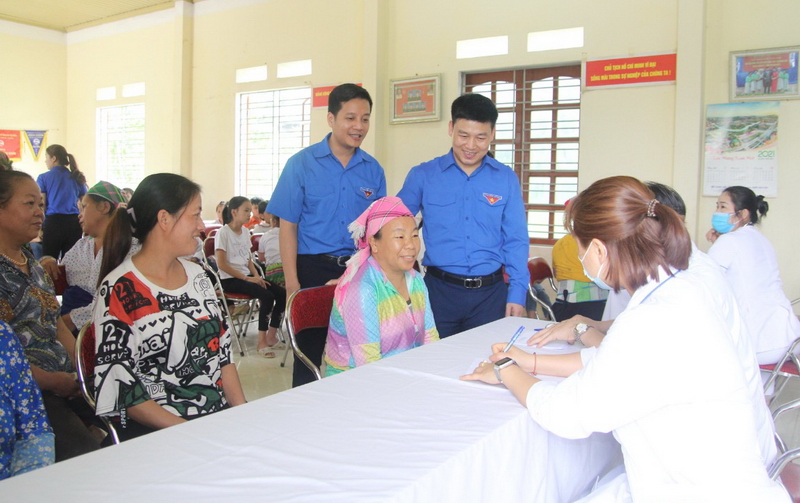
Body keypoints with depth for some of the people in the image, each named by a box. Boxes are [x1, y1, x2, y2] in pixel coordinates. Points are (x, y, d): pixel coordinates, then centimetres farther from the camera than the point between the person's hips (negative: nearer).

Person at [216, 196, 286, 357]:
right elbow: (222, 264, -16)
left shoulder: (245, 232, 10)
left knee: (282, 294, -10)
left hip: (246, 276, 7)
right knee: (267, 296, -27)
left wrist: (257, 276, -5)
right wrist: (247, 278, -18)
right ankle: (262, 342, -16)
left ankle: (271, 336, 1)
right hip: (230, 280, -7)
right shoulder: (223, 232, -10)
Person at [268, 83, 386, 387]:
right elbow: (288, 226, -4)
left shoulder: (373, 170, 6)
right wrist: (292, 282, -11)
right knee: (309, 353, 6)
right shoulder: (302, 164, -3)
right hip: (313, 270, -3)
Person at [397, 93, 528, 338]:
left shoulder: (507, 179, 4)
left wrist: (517, 293, -1)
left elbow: (515, 241, 5)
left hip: (491, 293, 1)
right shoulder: (422, 175, 1)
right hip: (439, 290, -1)